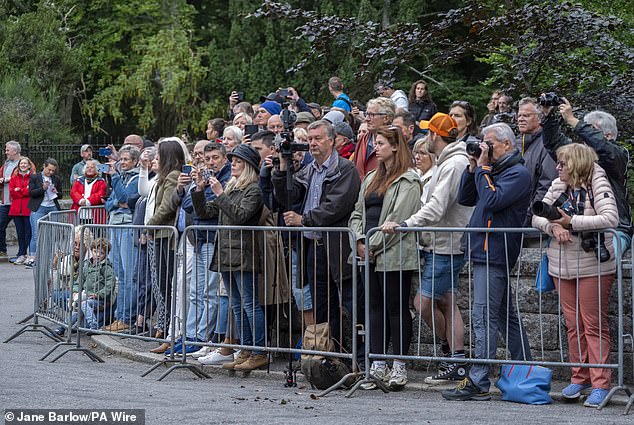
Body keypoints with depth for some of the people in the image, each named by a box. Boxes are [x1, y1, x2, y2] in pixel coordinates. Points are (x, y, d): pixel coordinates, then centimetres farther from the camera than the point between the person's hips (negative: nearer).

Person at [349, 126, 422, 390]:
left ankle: (399, 367, 4)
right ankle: (378, 366, 12)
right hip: (371, 255, 8)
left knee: (397, 308, -2)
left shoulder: (407, 180, -7)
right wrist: (360, 240, 0)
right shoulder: (372, 178, 19)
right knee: (376, 307, 8)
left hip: (394, 256, -8)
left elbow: (397, 218, -15)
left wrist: (374, 244, -13)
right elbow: (357, 212, 17)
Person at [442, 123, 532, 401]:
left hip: (495, 253, -10)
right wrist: (473, 167, 7)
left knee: (484, 316, -12)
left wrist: (483, 167, -12)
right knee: (505, 316, 14)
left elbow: (492, 200, -21)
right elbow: (465, 199, 17)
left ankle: (478, 383, -13)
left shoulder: (518, 173, -9)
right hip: (484, 252, 10)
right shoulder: (493, 170, 20)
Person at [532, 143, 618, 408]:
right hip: (562, 265, 6)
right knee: (573, 324, 10)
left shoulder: (598, 185, -9)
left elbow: (610, 218, -22)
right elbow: (536, 217, 10)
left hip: (592, 265, -6)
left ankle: (600, 384, 0)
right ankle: (579, 378, 19)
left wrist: (571, 222, -21)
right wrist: (553, 227, -12)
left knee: (594, 325, -3)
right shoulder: (558, 186, 10)